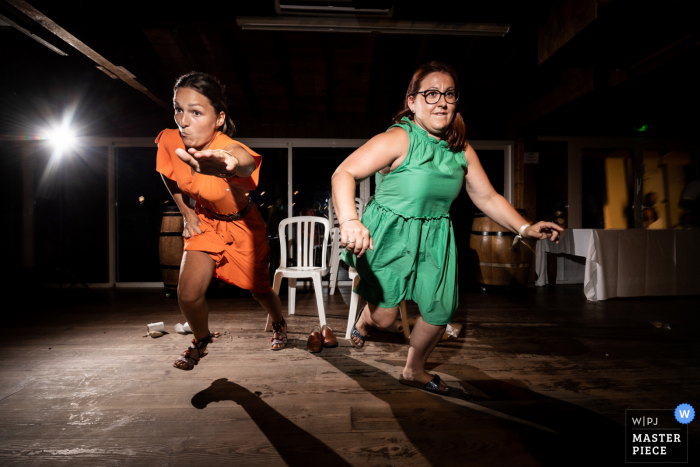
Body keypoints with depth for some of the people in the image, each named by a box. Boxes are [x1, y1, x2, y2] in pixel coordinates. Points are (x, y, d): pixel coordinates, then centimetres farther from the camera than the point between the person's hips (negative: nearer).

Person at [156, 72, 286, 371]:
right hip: (205, 222, 3)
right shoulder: (168, 141, -20)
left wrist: (231, 164, -86)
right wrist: (187, 212, -1)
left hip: (242, 225, -3)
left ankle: (279, 324, 49)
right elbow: (169, 177, 4)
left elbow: (246, 164, -63)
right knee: (188, 293, -11)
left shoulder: (228, 148, -36)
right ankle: (201, 340, 23)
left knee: (258, 288, 13)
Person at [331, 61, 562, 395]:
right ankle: (363, 321, 41)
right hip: (389, 233, -5)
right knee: (384, 316, -2)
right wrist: (350, 221, -46)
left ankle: (414, 370, 36)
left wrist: (525, 228, -4)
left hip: (435, 237, 6)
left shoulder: (462, 151, 1)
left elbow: (487, 197, 8)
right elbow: (344, 173, -30)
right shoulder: (397, 139, -19)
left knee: (441, 310, 8)